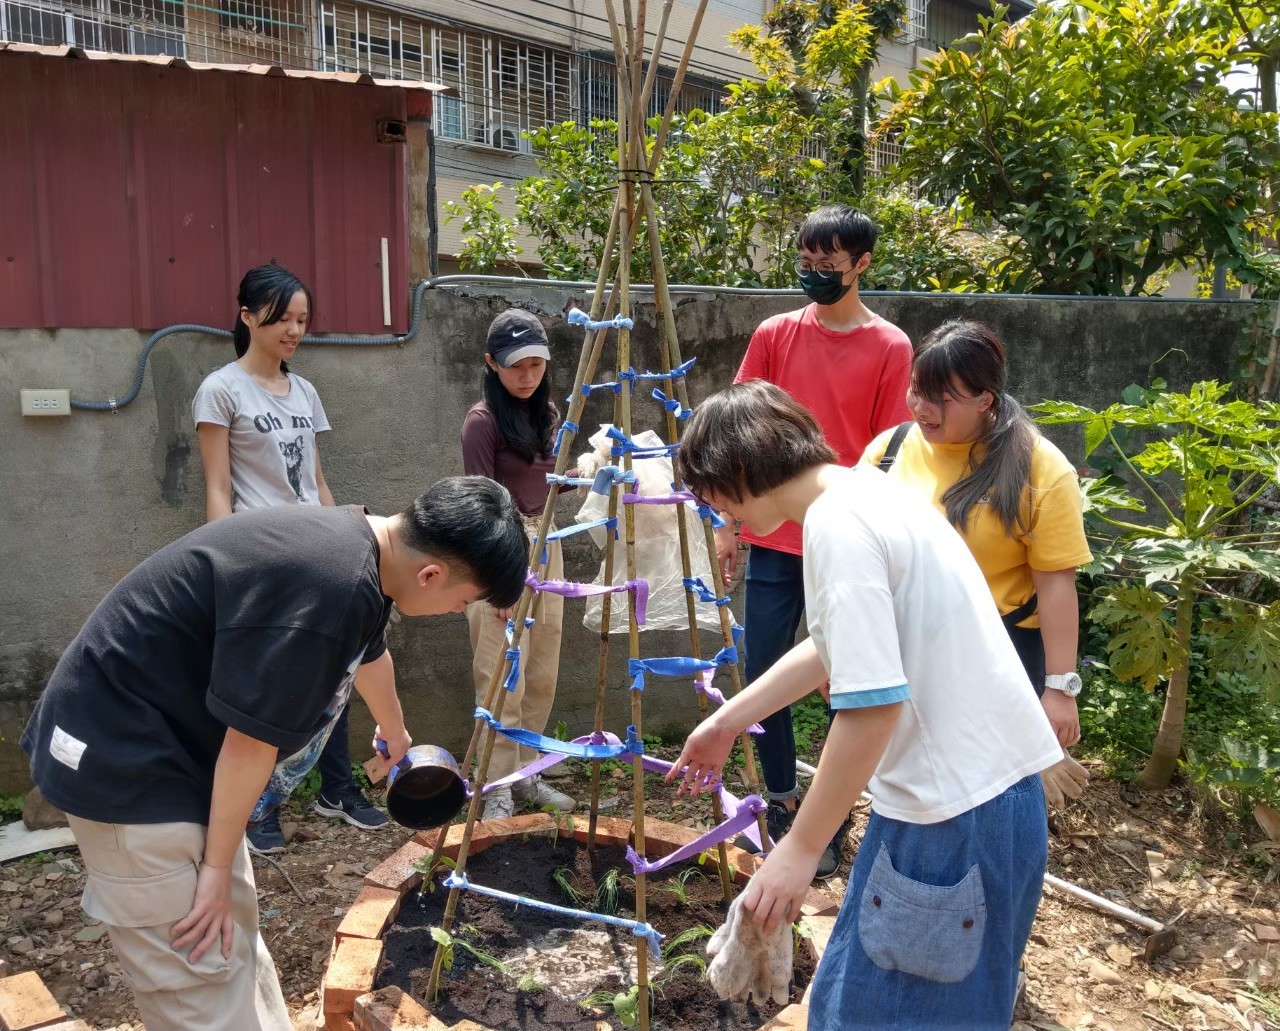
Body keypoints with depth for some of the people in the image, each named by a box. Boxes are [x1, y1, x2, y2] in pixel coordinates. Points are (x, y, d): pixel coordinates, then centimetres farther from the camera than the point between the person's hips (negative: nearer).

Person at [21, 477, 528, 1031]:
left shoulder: (358, 548, 2)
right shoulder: (327, 588, -32)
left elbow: (370, 653, 24)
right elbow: (251, 740, -24)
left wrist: (395, 732, 42)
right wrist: (217, 865, -10)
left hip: (170, 739, 10)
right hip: (125, 763, -10)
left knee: (234, 936, 19)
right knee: (202, 976, -3)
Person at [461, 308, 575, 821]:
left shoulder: (547, 413, 10)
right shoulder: (483, 420, -11)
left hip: (546, 548, 7)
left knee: (542, 676, 11)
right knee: (503, 681, -4)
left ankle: (524, 774, 24)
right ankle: (497, 789, 7)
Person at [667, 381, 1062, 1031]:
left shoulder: (837, 525, -20)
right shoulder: (861, 492, 11)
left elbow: (873, 704, -25)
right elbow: (836, 647, 21)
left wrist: (800, 848, -17)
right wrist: (725, 723, 26)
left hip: (957, 804, -9)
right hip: (974, 779, 9)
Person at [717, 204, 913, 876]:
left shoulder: (890, 347, -1)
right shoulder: (774, 335, 6)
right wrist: (728, 523, 4)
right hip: (773, 539, 3)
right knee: (762, 674, 8)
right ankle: (781, 800, 28)